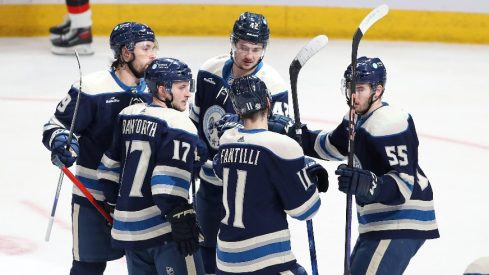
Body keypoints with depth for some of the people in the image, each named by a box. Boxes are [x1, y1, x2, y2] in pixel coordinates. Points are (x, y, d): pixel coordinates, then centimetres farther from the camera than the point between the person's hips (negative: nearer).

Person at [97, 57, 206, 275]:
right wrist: (181, 219, -18)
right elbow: (168, 181, -21)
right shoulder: (177, 124, -13)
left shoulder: (128, 116, 11)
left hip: (128, 227, 8)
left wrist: (116, 206, 25)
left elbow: (109, 167, 17)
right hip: (163, 230, -8)